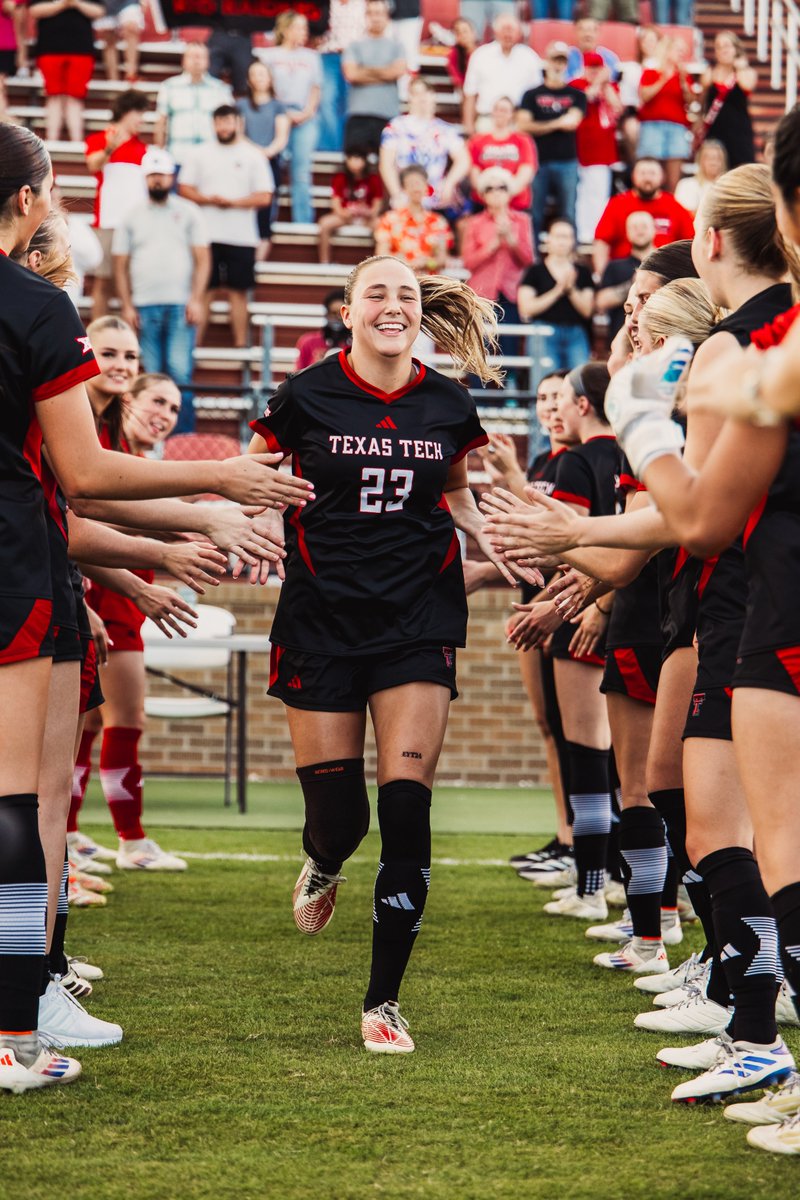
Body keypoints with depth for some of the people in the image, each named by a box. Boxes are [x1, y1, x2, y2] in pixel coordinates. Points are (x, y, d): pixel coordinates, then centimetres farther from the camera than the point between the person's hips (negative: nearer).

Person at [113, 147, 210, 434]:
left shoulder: (188, 213, 7)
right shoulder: (132, 218, 11)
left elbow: (203, 259, 4)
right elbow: (120, 264, 11)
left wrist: (196, 300, -6)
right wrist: (127, 306, 2)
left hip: (181, 305, -2)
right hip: (145, 306, 2)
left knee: (180, 372, -11)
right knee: (152, 375, 2)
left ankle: (184, 435, -9)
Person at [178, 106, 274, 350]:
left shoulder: (253, 156, 5)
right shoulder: (201, 154, 9)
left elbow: (264, 197, -1)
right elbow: (184, 188, 6)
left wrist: (233, 202, -13)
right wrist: (207, 199, -12)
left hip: (241, 236, -1)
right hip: (207, 235, 1)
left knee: (238, 291, 2)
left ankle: (241, 344, 6)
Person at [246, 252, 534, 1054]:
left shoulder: (447, 405, 4)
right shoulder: (305, 396, -3)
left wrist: (507, 561, 5)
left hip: (418, 622, 1)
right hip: (322, 620, -1)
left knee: (406, 809, -9)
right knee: (337, 814, -2)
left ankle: (384, 1001, 1)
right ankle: (321, 867, 39)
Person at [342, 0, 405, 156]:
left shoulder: (396, 45, 11)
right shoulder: (355, 45, 11)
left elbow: (398, 71, -6)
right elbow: (351, 74, -4)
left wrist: (366, 71, 0)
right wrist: (383, 75, -1)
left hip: (388, 114, 0)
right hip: (359, 113, 0)